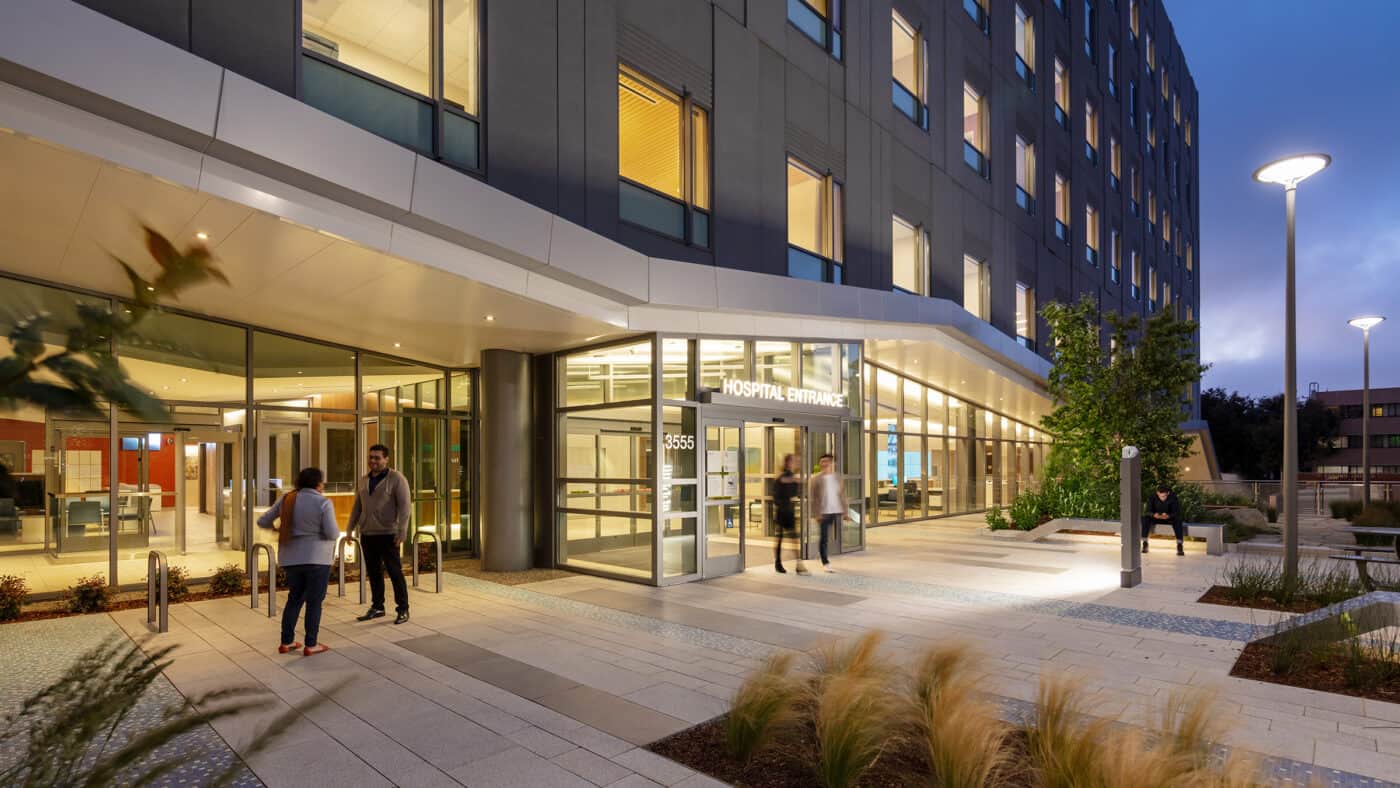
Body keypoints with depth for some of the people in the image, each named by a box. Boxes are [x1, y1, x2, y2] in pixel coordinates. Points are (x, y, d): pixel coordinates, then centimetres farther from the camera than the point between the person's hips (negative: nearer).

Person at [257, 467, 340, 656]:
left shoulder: (287, 499, 4)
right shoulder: (323, 503, -12)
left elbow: (263, 521, 10)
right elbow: (332, 533, -15)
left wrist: (276, 527, 29)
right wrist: (337, 531, 7)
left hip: (292, 558, 6)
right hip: (316, 558, -5)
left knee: (295, 598, 18)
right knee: (314, 600, 3)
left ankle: (286, 642, 20)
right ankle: (310, 645, 6)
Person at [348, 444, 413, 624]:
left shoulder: (396, 479, -7)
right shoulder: (362, 481, 13)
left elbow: (405, 506, -12)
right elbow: (357, 507, 21)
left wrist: (402, 532, -18)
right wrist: (351, 528, 16)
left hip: (388, 535, -6)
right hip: (367, 535, 6)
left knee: (395, 572, -2)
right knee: (373, 573, 12)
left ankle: (403, 609, 5)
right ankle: (377, 607, 23)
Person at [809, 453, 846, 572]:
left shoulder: (838, 476, 7)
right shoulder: (816, 479, -3)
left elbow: (843, 494, 9)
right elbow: (813, 497, -5)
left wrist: (844, 511, 4)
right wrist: (816, 513, -12)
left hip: (837, 511, 3)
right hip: (823, 512, -3)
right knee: (824, 538, 1)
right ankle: (825, 562, 7)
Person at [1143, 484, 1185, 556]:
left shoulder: (1173, 498, -18)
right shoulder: (1151, 497, -15)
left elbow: (1177, 512, -21)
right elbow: (1148, 511, -15)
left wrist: (1168, 516, -43)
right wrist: (1154, 515, -40)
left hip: (1169, 518, -1)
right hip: (1156, 517, 1)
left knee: (1177, 520, -34)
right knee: (1145, 518, -29)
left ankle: (1179, 546, -33)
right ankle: (1144, 543, -24)